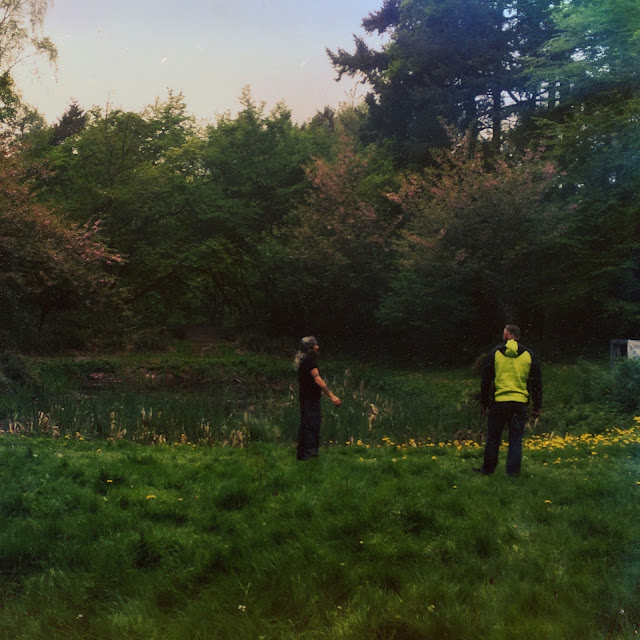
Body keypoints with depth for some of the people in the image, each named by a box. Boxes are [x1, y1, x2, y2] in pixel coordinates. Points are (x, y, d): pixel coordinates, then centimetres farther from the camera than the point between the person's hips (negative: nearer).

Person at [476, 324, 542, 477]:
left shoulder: (494, 354, 1)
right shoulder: (529, 355, 6)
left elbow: (485, 381, 4)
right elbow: (537, 383, 8)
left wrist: (484, 403, 12)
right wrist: (537, 406, 14)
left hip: (498, 402, -1)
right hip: (520, 403, 1)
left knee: (493, 437, 11)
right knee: (516, 439, 5)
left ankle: (488, 469, 19)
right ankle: (513, 472, 3)